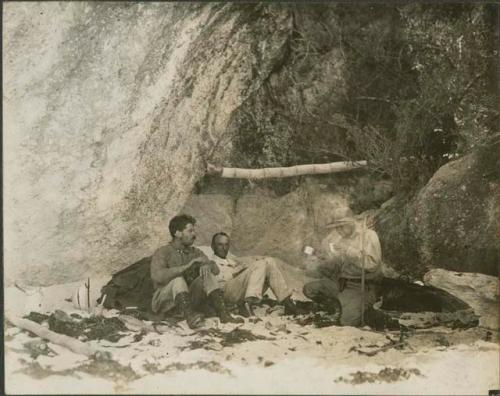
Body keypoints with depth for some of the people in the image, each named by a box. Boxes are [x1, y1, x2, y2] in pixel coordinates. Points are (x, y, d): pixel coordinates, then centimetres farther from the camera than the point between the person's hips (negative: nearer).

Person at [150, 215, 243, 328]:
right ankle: (190, 317, -54)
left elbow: (216, 270, 4)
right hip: (164, 302, -5)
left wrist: (207, 266, -20)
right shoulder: (162, 252, -7)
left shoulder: (195, 252, 11)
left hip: (187, 299, 5)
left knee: (207, 275, -15)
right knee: (178, 279, -32)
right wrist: (187, 266, -30)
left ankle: (224, 314, -32)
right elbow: (157, 276, -27)